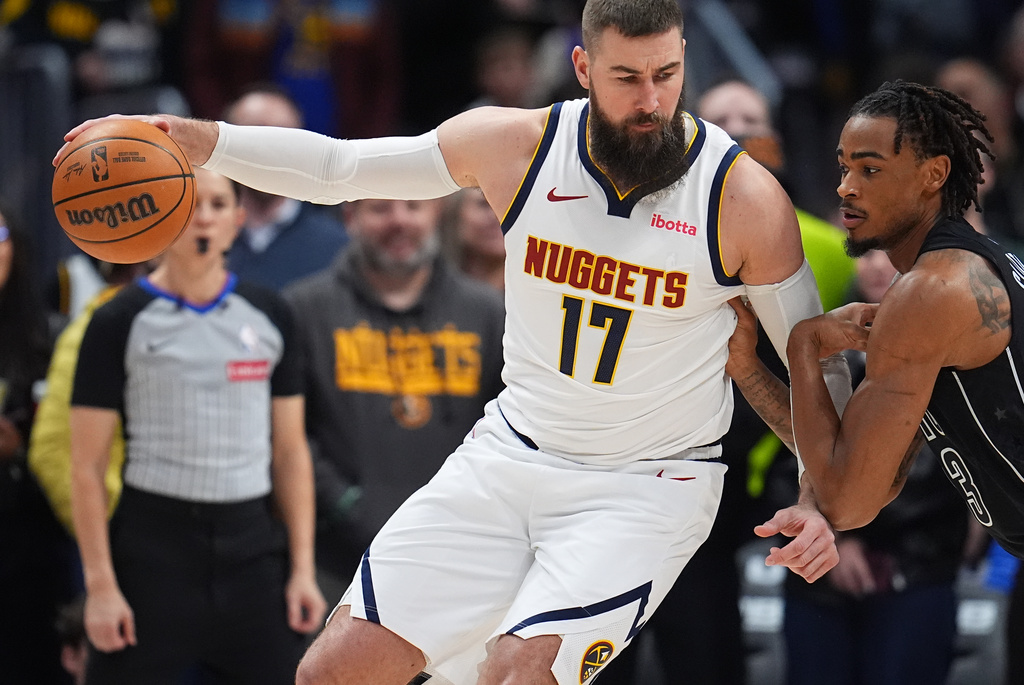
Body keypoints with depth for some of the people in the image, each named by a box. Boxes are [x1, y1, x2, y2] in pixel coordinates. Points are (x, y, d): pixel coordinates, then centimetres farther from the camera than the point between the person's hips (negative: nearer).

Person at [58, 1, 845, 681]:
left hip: (647, 491, -4)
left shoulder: (743, 196, -13)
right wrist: (202, 141, -12)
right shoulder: (517, 146, -6)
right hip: (510, 457, 4)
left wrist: (820, 499, -15)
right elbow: (337, 168, 2)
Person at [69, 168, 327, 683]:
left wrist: (302, 568, 5)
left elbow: (290, 452, 13)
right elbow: (88, 466, -2)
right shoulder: (120, 323, -1)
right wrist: (100, 584, -9)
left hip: (252, 543, 3)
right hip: (152, 540, -3)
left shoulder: (268, 318, 11)